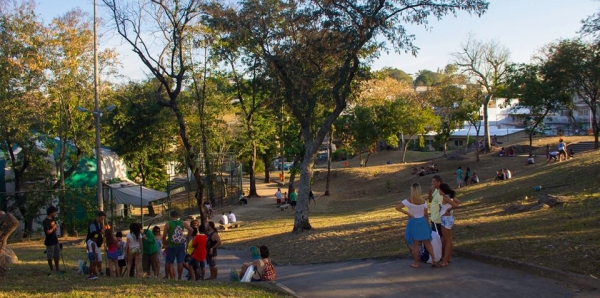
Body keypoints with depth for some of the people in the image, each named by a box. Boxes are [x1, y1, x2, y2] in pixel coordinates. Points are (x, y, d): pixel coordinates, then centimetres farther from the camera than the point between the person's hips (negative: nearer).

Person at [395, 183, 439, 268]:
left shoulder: (409, 201, -13)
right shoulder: (423, 201, -3)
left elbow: (397, 207, -21)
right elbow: (426, 214, 3)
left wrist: (407, 213, -14)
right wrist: (426, 224, 15)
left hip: (413, 222, -3)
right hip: (422, 222, 3)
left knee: (415, 244, 6)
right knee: (427, 242, 14)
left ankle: (416, 263, 15)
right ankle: (433, 259, 3)